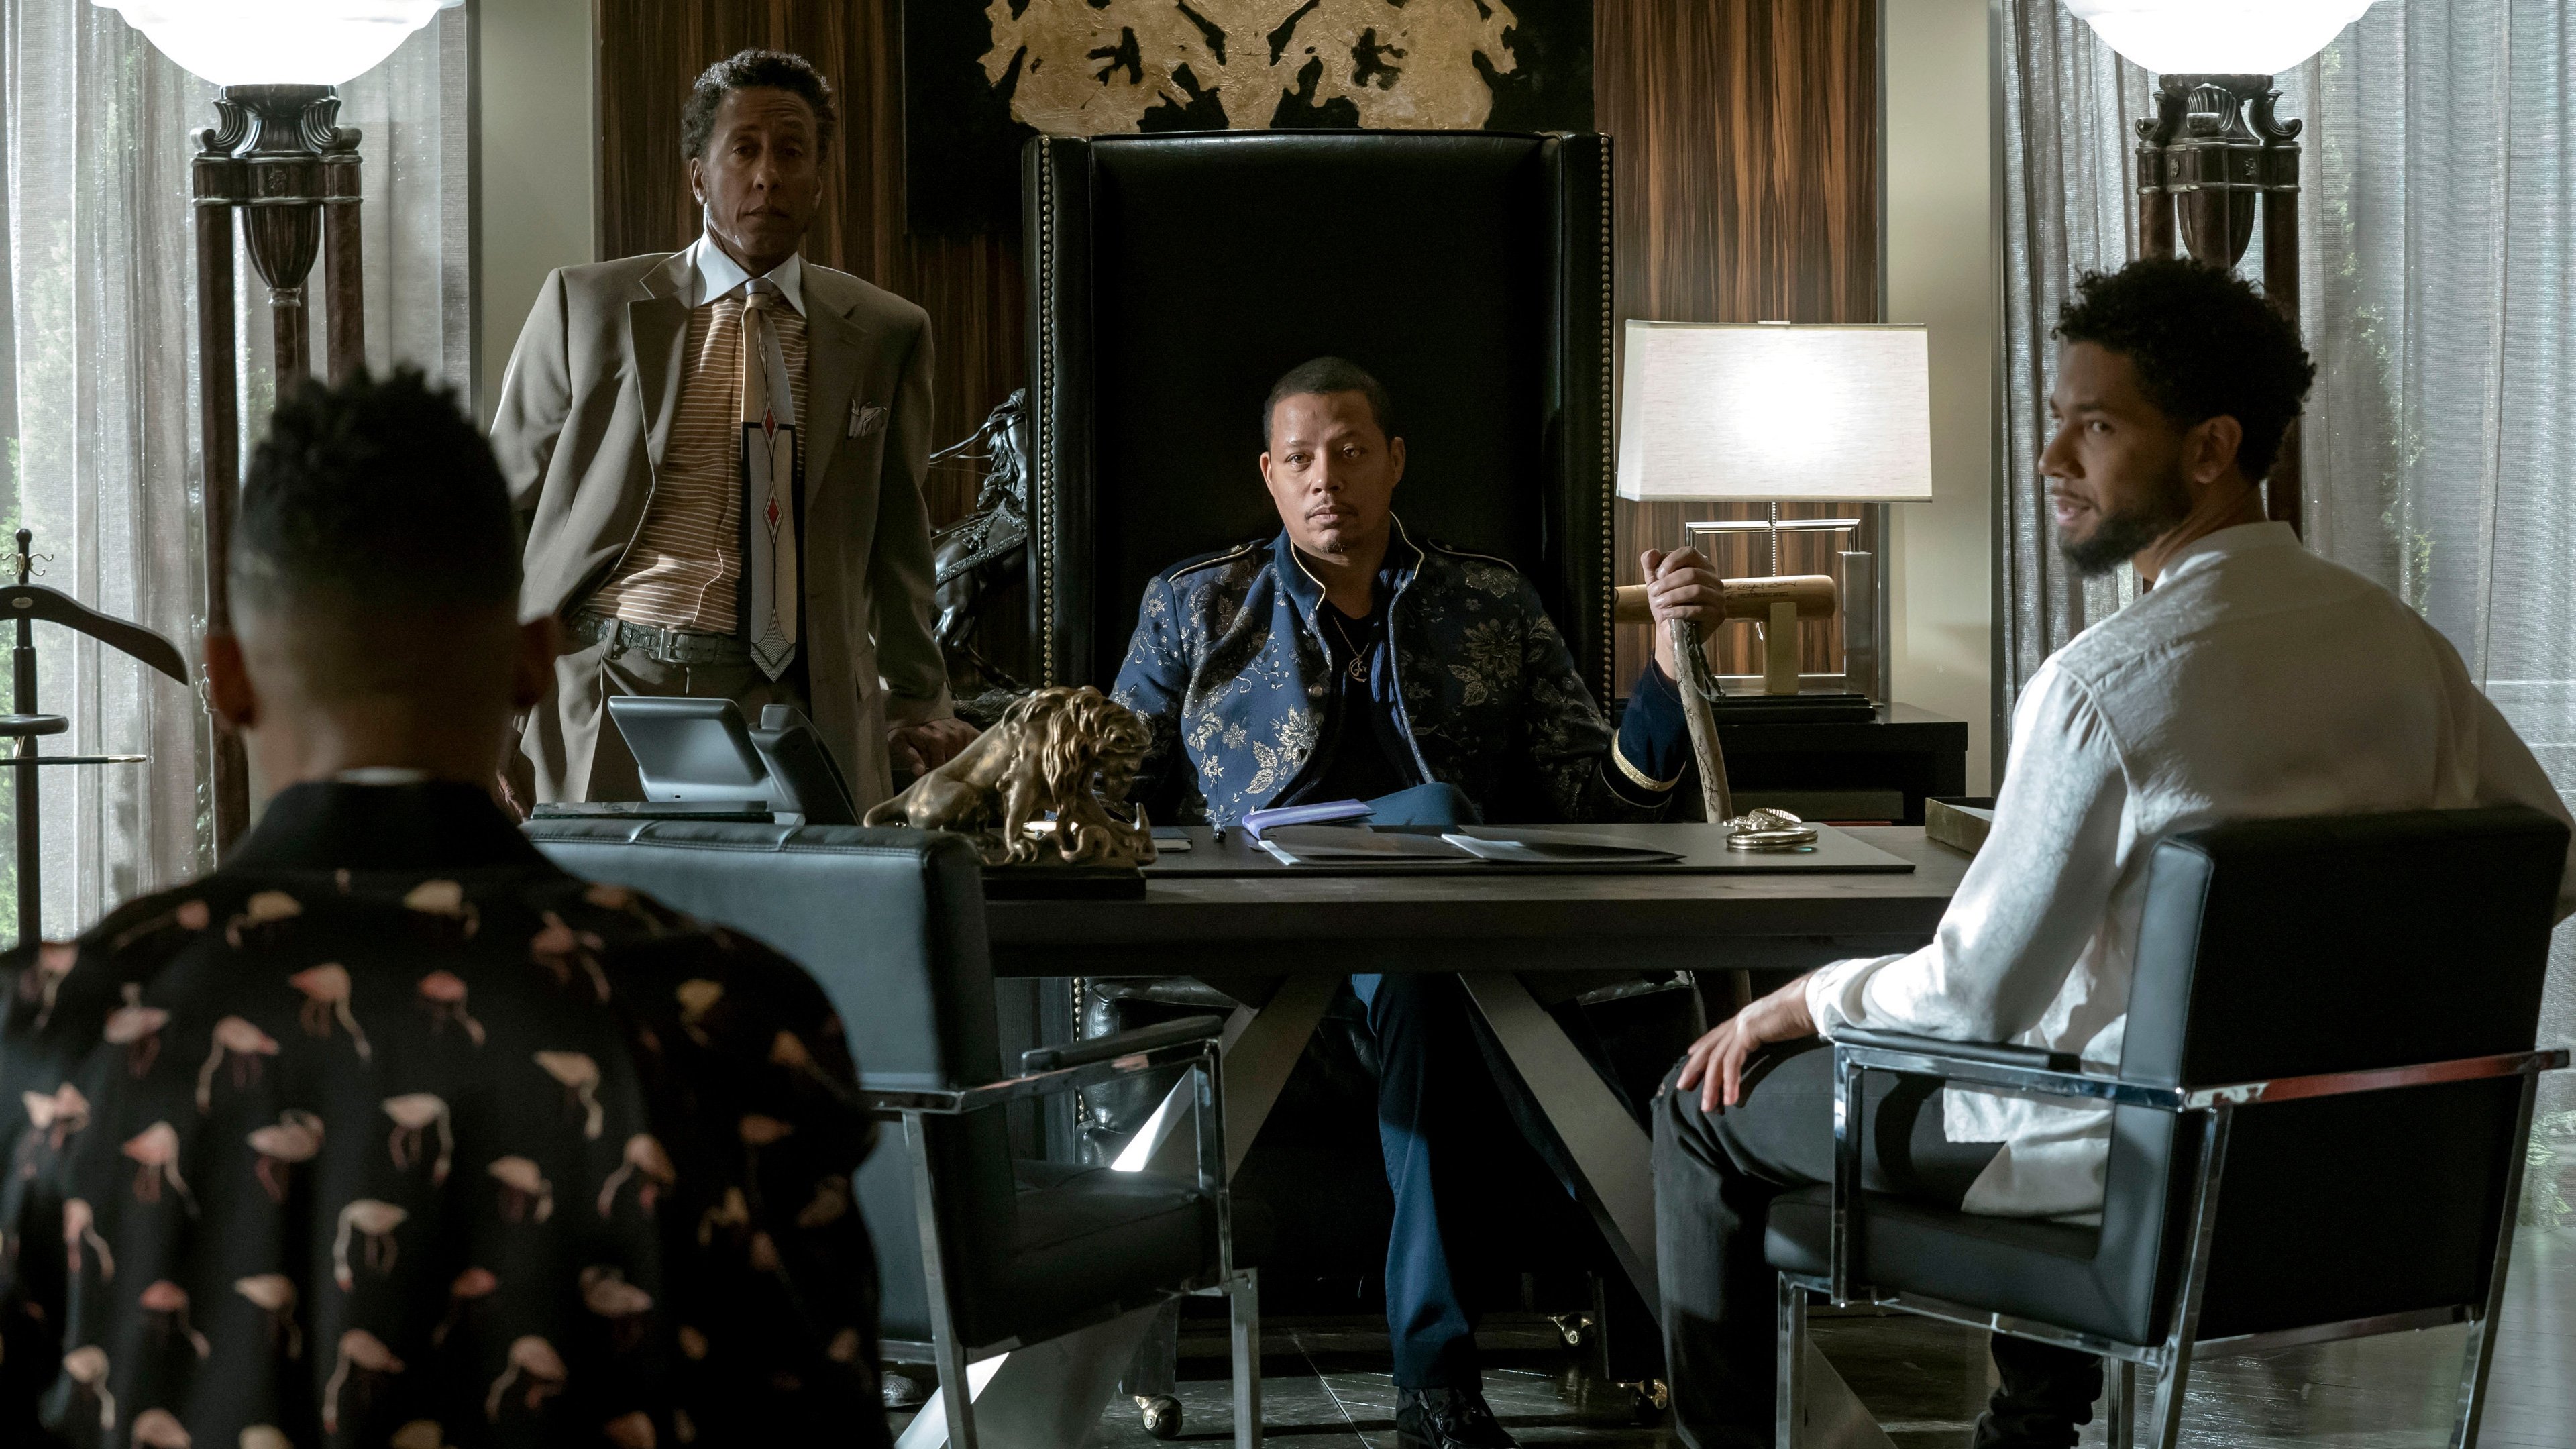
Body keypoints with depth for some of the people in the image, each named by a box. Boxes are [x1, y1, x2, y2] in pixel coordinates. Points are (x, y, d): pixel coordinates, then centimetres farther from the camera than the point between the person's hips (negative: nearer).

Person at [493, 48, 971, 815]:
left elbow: (895, 543, 18)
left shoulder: (886, 334, 10)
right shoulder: (586, 306, 5)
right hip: (607, 695, -1)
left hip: (789, 707, 1)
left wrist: (915, 710, 16)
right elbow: (498, 514, 8)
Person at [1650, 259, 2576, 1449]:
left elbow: (1972, 998, -20)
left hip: (2124, 1168, -7)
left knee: (1710, 1103, 11)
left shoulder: (2104, 683, -24)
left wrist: (1806, 999, -1)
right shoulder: (2400, 640, -3)